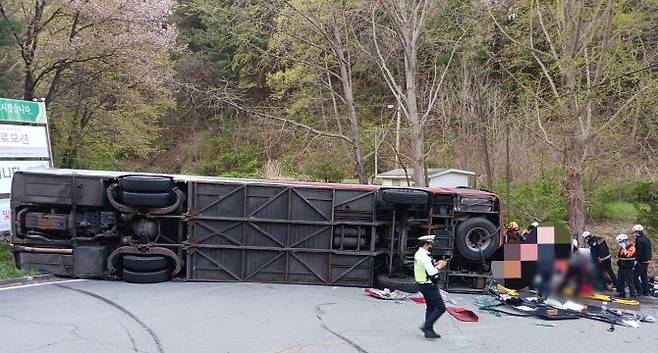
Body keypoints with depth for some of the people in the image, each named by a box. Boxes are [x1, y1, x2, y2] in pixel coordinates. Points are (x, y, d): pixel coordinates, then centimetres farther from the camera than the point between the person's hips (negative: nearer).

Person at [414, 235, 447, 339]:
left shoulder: (418, 254, 11)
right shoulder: (424, 256, -22)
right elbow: (432, 272, -25)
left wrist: (436, 264, 10)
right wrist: (439, 266, -8)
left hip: (423, 284, 11)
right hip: (429, 286, -11)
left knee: (430, 308, 18)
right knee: (441, 308, -6)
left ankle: (429, 331, 22)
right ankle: (426, 326, -6)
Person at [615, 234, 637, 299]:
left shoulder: (631, 247, -15)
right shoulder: (621, 247, 12)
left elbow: (628, 255, -28)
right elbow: (619, 255, 25)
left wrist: (624, 248, -25)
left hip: (628, 268, -9)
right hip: (621, 267, 9)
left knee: (630, 282, -6)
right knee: (620, 281, 15)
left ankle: (633, 295, -1)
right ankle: (622, 293, 25)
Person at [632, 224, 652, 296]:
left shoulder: (640, 240, -20)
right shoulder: (647, 239, 11)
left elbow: (639, 252, -24)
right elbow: (649, 251, 18)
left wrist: (635, 261, -21)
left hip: (641, 261, -10)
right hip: (647, 261, 10)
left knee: (635, 276, -4)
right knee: (644, 276, 17)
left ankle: (640, 291, -4)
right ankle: (646, 291, 23)